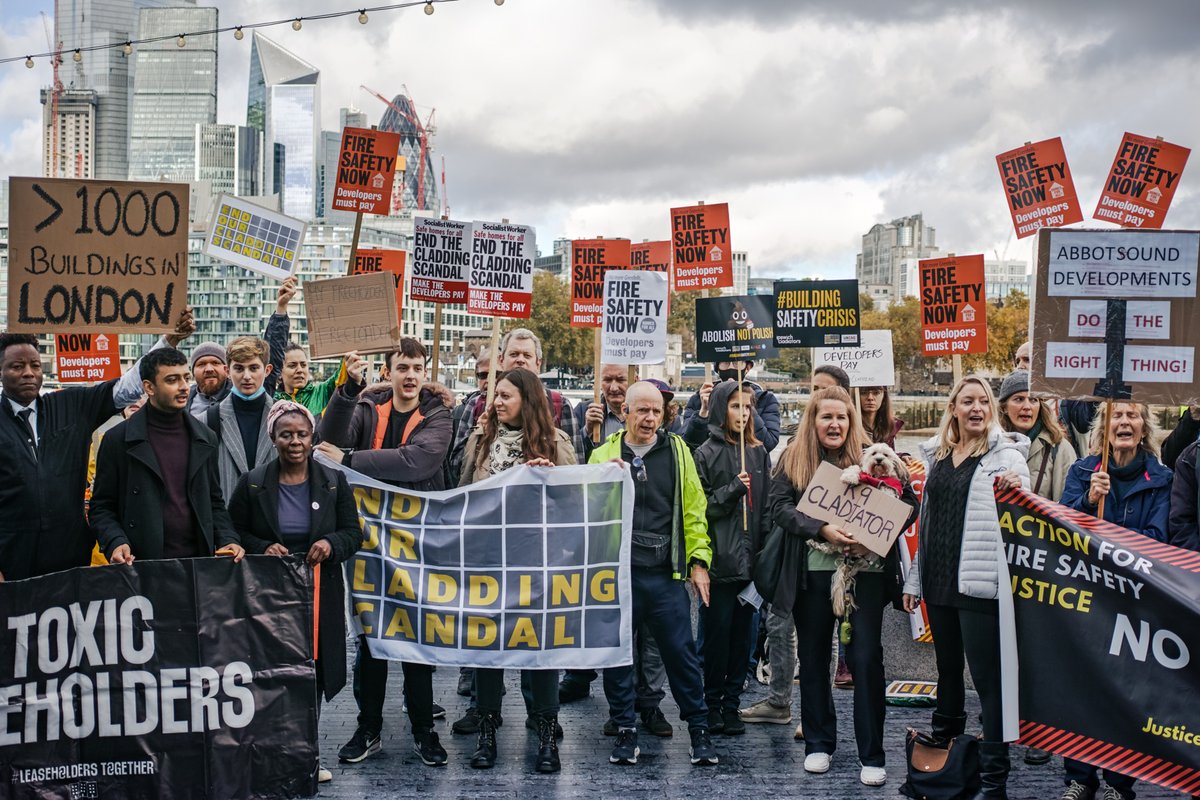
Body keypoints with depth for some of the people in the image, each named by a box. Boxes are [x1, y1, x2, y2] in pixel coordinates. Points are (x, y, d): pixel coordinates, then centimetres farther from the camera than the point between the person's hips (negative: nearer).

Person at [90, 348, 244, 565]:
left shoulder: (205, 439, 9)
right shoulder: (118, 439, -1)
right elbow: (101, 508, 2)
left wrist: (228, 540, -2)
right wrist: (116, 543, -15)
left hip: (199, 561, 3)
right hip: (142, 564, -3)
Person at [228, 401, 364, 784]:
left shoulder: (334, 482, 4)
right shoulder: (252, 484, 2)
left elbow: (354, 533, 5)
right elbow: (234, 534, 4)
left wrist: (331, 543, -16)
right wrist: (262, 548, -14)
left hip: (320, 594, 1)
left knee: (313, 674, 5)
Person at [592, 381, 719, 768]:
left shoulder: (677, 451, 6)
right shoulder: (603, 455, 6)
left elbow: (693, 509, 5)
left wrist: (698, 560, 0)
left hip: (665, 575, -1)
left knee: (681, 652, 4)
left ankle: (699, 729, 18)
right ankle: (625, 731, 21)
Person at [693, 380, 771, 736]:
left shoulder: (759, 453, 13)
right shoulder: (706, 454, -1)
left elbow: (767, 506, 12)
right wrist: (732, 490, -15)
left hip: (750, 559, 4)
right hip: (719, 558, -4)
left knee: (743, 633, 8)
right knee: (717, 631, -1)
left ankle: (731, 703, 16)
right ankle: (712, 704, 11)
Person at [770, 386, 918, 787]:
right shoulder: (794, 458, 4)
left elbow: (910, 501, 1)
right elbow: (779, 506, -7)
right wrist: (822, 529, -21)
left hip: (865, 570, -1)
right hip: (812, 572, 1)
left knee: (867, 660, -3)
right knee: (814, 658, 11)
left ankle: (872, 756, 6)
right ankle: (818, 745, 25)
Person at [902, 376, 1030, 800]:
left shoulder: (1004, 454, -4)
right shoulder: (936, 455, 13)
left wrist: (1017, 488, -33)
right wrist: (915, 578, 17)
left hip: (978, 584, -6)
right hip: (939, 582, 6)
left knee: (987, 678, -3)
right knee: (947, 669, 18)